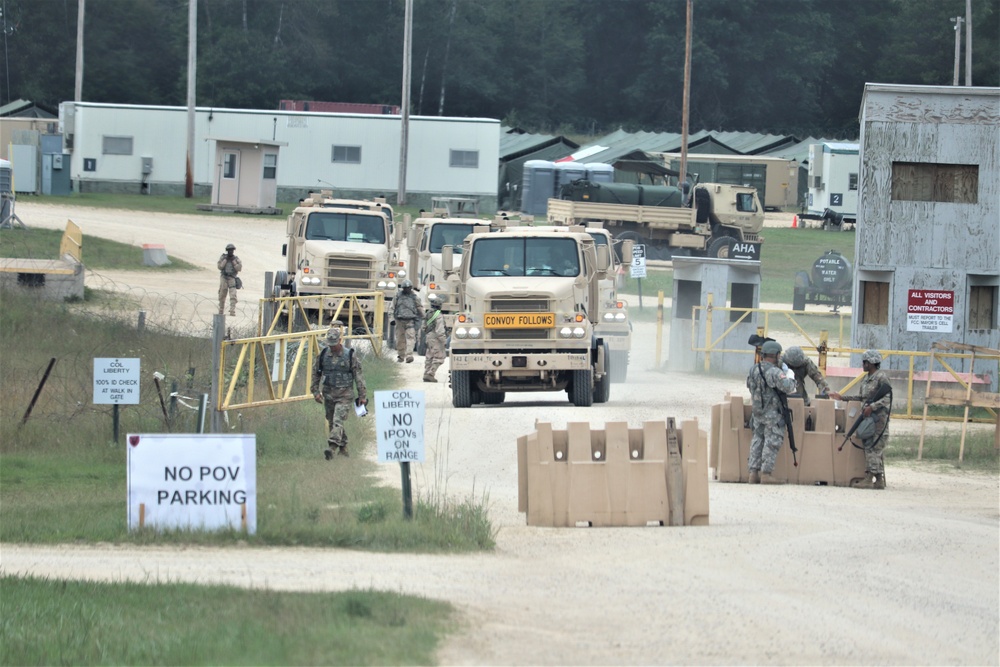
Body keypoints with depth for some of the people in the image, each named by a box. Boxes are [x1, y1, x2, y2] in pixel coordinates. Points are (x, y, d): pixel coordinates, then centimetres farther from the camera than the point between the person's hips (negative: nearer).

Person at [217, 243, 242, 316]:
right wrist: (225, 260, -13)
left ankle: (232, 311, -20)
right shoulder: (223, 257, 5)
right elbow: (220, 267, -6)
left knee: (233, 295, -15)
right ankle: (221, 311, 19)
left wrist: (233, 261, -12)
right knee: (222, 296, 6)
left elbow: (239, 268, -6)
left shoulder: (236, 259, 3)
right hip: (224, 278, 2)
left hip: (232, 279, -2)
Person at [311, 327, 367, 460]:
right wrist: (316, 391, 8)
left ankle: (331, 447, -28)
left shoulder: (350, 356, -7)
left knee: (338, 421, -18)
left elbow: (359, 376, -3)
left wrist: (363, 395, -3)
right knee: (332, 422, 11)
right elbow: (315, 373, 13)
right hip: (328, 393, 5)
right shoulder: (323, 355, 2)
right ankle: (343, 448, 25)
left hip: (344, 395, -5)